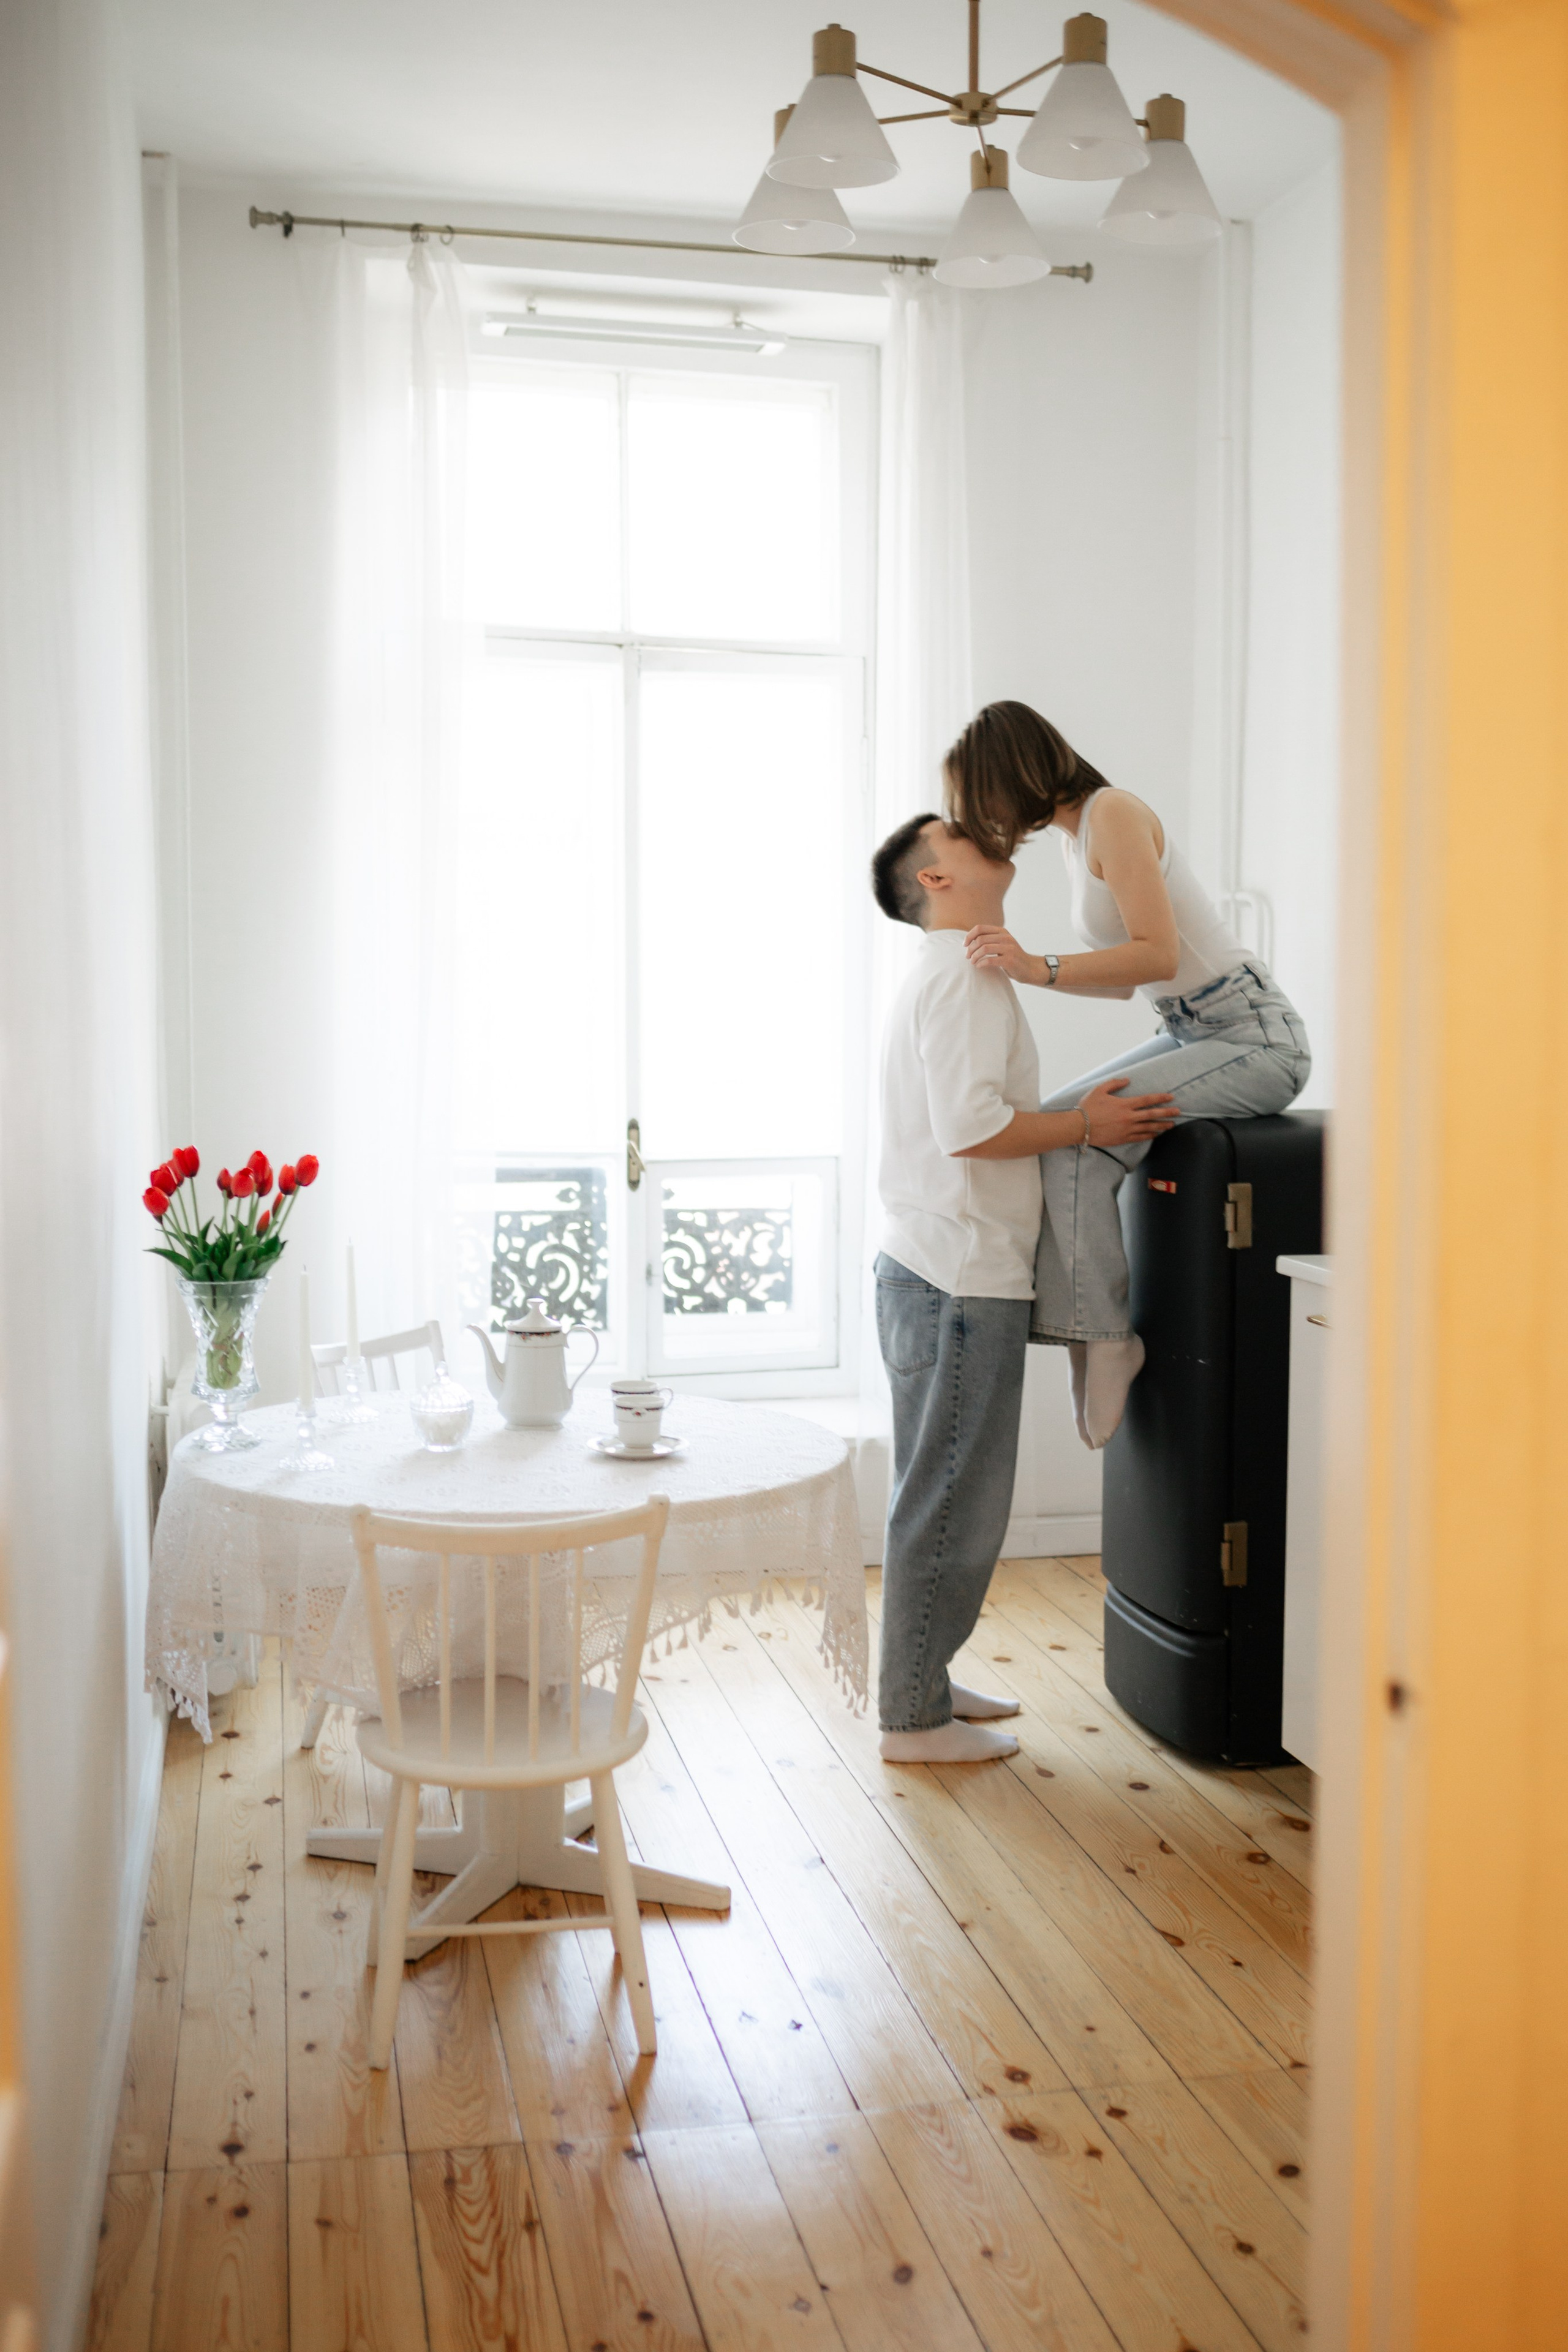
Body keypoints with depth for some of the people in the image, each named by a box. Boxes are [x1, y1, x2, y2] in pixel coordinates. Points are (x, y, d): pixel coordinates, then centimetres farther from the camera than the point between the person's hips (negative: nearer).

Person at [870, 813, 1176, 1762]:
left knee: (943, 1499, 18)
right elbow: (971, 1127, -24)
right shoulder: (967, 971, -13)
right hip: (959, 1281, -11)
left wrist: (1103, 1142, 12)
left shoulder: (957, 971, 20)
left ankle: (924, 1679, 29)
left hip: (938, 1270, 11)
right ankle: (914, 1718, 7)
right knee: (951, 1505, -2)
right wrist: (1087, 1125, -12)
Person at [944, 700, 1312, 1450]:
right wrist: (1018, 966, 13)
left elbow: (1158, 955, -24)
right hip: (1193, 1034, 9)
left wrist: (1040, 968, -30)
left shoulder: (1112, 814, -14)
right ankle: (1081, 1322, -4)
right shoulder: (1072, 838, 14)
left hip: (1256, 1041, -9)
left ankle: (1103, 1334, -12)